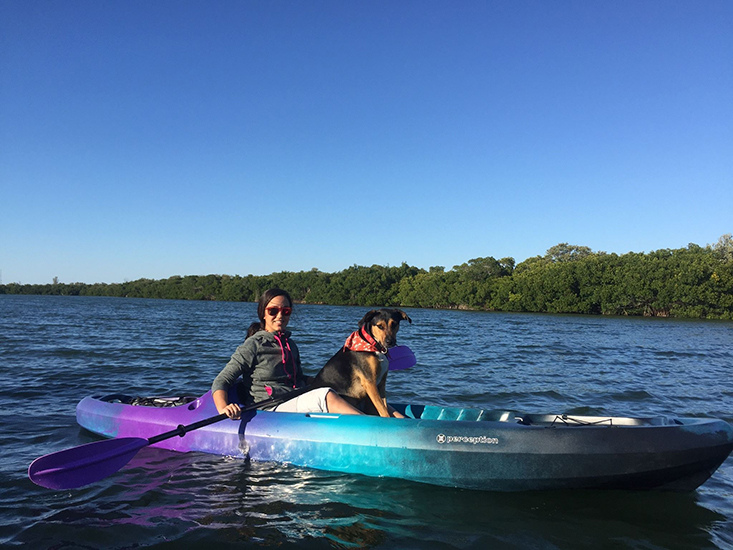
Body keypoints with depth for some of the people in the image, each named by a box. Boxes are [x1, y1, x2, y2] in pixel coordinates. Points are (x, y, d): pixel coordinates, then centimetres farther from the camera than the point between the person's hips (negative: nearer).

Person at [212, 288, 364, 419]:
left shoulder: (291, 346, 19)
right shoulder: (254, 345, -2)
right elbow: (220, 382, -5)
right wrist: (224, 408, -24)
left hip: (294, 404, 7)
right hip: (269, 410, -7)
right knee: (326, 396, -29)